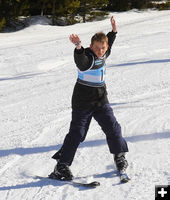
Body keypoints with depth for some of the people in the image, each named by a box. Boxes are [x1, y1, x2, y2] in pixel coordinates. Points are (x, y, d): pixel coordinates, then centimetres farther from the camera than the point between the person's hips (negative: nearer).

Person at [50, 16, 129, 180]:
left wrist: (113, 31, 28)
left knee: (113, 128, 6)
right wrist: (78, 47, -64)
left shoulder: (103, 55, 4)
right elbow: (80, 59, -45)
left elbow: (108, 45, 30)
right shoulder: (87, 58, -18)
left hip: (101, 101, 6)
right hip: (82, 102, -6)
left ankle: (119, 156, 28)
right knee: (77, 134, -5)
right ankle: (61, 165, 2)